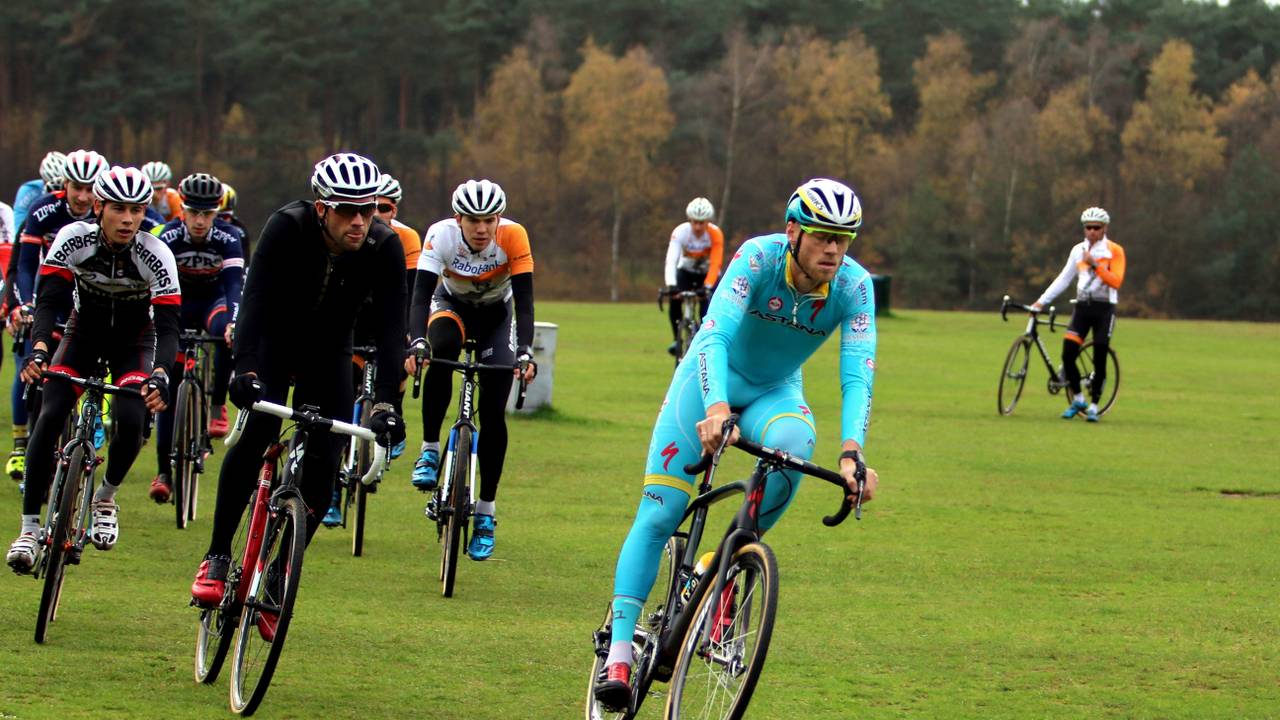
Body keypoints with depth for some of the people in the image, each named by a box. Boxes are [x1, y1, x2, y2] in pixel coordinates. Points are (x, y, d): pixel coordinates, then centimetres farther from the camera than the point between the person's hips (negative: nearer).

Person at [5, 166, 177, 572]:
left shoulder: (156, 255, -26)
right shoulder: (74, 239, -24)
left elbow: (167, 326, -29)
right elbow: (48, 301, -28)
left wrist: (160, 376, -47)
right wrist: (38, 349, -47)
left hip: (132, 342, -1)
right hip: (84, 333, 1)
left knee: (129, 421, -24)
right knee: (50, 417, -19)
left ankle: (106, 497, 7)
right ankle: (29, 528, -14)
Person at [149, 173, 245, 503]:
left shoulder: (227, 237, -24)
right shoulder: (168, 237, -23)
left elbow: (235, 283, -34)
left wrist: (233, 323, -51)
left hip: (214, 300, -1)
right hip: (179, 302, 1)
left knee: (225, 332, -39)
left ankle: (216, 406, -24)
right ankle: (164, 472, -3)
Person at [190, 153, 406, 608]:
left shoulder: (385, 248, -25)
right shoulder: (288, 228, -30)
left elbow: (390, 327, -28)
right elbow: (255, 297, -38)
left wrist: (385, 403, -40)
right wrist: (245, 369, -53)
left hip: (329, 353, 2)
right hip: (273, 344, -2)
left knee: (325, 461, -10)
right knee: (256, 434, -25)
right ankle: (216, 558, -16)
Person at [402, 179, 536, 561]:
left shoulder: (513, 236, -31)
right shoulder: (441, 235, -31)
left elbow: (524, 300, -31)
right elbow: (421, 295, -36)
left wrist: (525, 353, -45)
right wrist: (416, 344, -52)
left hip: (496, 315, 0)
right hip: (452, 304, 0)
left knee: (493, 414, -8)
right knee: (442, 349, -36)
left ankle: (486, 514, 4)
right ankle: (429, 450, -22)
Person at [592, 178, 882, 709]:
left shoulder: (854, 286, -22)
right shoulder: (759, 257, -29)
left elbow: (858, 374, -30)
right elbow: (716, 333, -40)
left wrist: (852, 454, -46)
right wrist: (716, 407, -57)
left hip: (775, 392, 2)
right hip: (711, 378, -2)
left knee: (793, 446, -35)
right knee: (658, 514, -12)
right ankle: (619, 652, -6)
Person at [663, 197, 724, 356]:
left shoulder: (715, 234, -27)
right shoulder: (680, 232, -27)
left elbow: (715, 263, -31)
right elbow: (671, 260, -37)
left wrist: (708, 286, -44)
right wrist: (671, 285, -51)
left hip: (707, 273, 0)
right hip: (686, 271, 0)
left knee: (708, 305, -19)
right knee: (675, 299, -25)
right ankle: (677, 339, -9)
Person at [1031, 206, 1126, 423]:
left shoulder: (1114, 251, -2)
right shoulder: (1078, 250, 10)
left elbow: (1116, 281, -12)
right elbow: (1064, 279, 11)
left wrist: (1095, 265, -19)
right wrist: (1042, 301, 6)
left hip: (1104, 308, -3)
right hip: (1082, 307, 3)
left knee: (1099, 361, -2)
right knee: (1068, 354, -9)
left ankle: (1093, 406, 9)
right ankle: (1077, 400, 8)